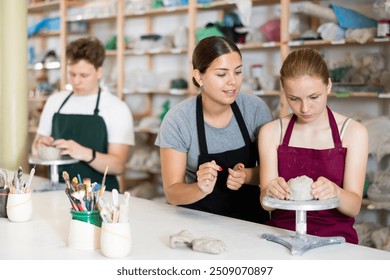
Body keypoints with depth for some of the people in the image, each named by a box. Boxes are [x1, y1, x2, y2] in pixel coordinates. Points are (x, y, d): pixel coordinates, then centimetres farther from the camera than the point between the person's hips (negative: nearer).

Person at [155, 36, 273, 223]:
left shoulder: (255, 108, -6)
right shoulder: (178, 120, -12)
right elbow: (172, 193, -10)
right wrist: (201, 188, -30)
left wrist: (245, 176, -17)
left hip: (250, 215, 2)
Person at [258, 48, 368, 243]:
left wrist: (335, 192, -26)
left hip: (335, 237, -2)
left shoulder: (354, 132, 0)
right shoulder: (271, 132, 5)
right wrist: (270, 191, -23)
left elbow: (354, 207, -4)